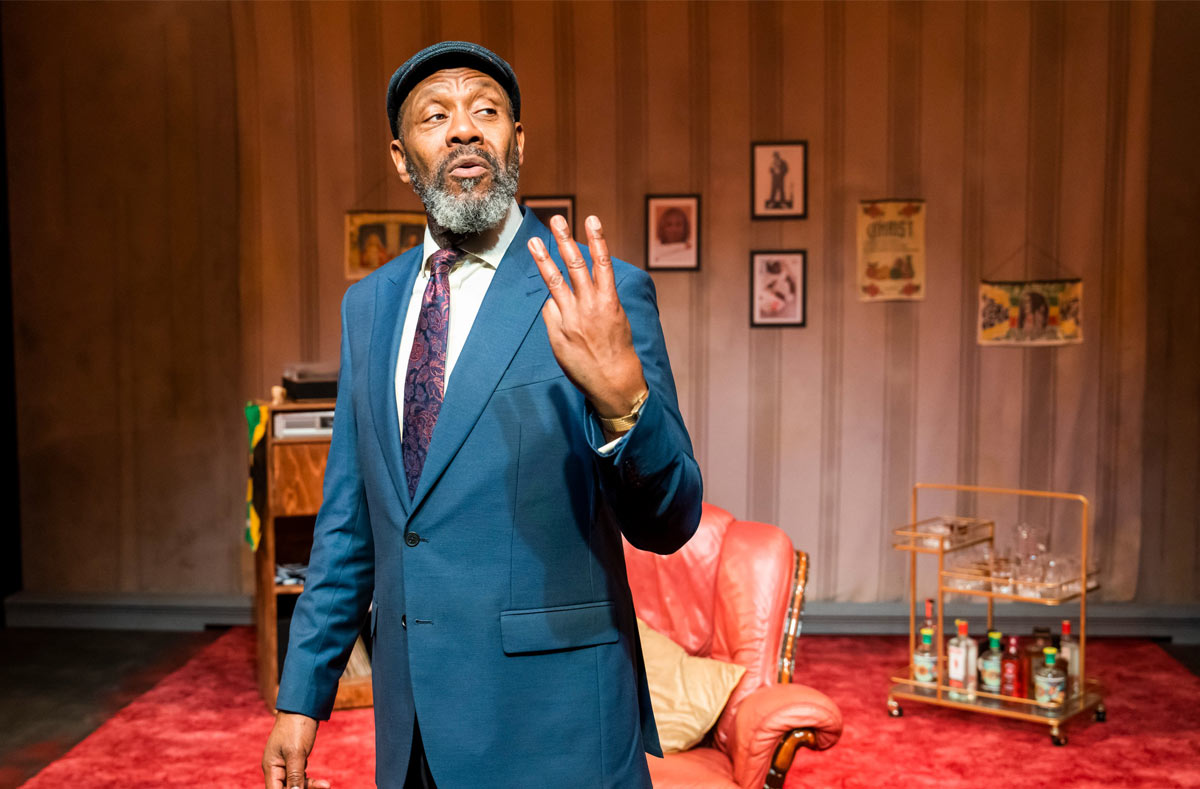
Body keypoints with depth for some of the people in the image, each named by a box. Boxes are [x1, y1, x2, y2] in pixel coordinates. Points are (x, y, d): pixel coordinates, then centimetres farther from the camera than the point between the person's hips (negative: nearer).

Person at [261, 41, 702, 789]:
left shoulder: (601, 296, -10)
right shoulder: (368, 304, 6)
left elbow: (668, 525, -13)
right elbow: (349, 519, 11)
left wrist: (622, 398, -32)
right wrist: (302, 695, 10)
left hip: (554, 729, -4)